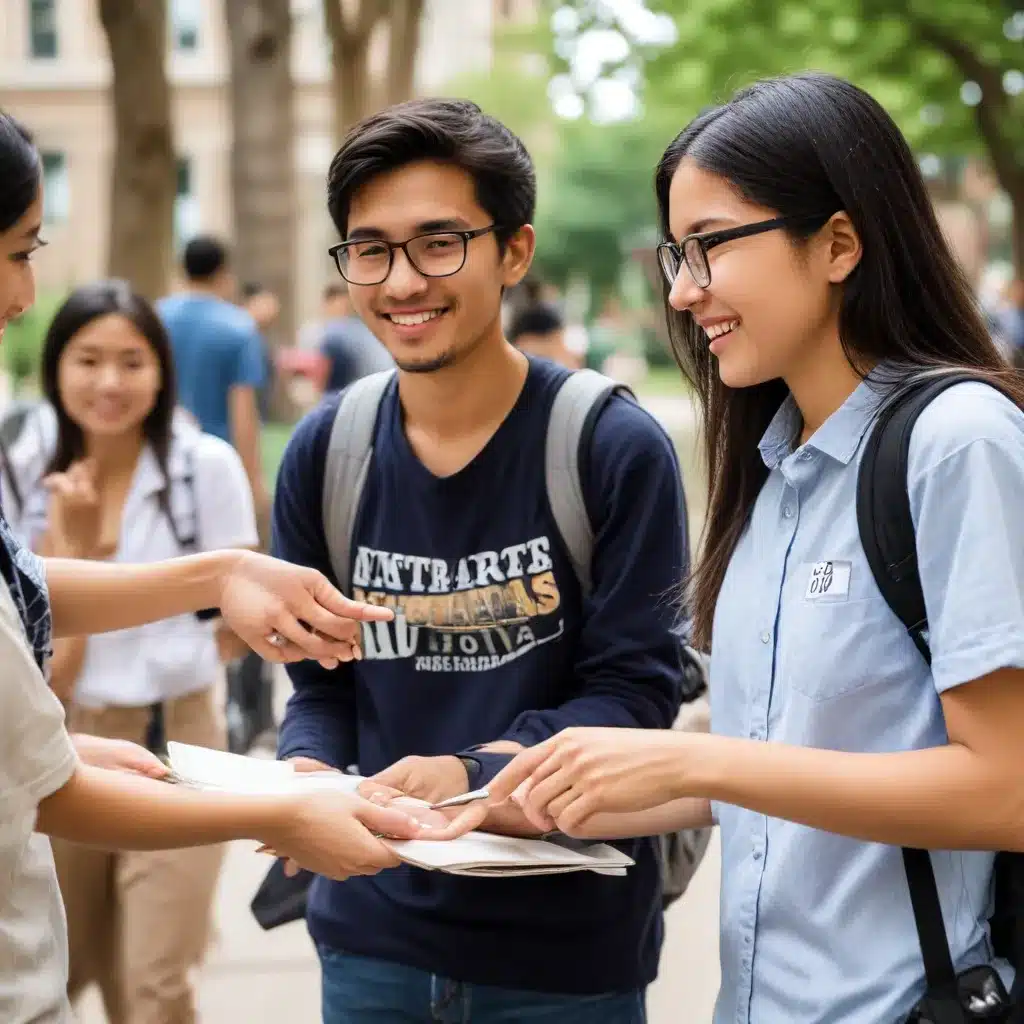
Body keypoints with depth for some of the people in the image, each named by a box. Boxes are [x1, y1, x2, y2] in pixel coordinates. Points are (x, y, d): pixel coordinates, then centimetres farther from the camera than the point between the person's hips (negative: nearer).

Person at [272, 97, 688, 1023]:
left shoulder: (615, 448, -12)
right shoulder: (324, 454, -1)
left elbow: (635, 686, -13)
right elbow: (320, 684, 6)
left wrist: (471, 775, -27)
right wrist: (307, 775, -15)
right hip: (372, 930, 3)